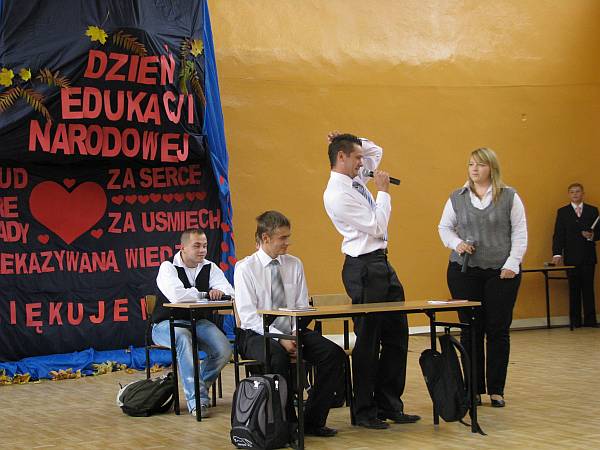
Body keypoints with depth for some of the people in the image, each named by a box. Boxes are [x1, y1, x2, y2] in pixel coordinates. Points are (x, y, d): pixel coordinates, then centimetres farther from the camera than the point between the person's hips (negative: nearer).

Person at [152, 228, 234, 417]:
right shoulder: (168, 267, -10)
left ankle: (197, 388, 3)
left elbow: (228, 290, -4)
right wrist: (206, 294, -14)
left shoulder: (209, 267, 7)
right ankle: (197, 400, -37)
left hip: (199, 322, 5)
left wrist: (219, 291, -28)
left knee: (224, 350, -22)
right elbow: (177, 296, -28)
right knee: (183, 337, -40)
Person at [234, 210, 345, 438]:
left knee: (334, 354, -19)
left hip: (292, 332, 5)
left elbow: (301, 306, 9)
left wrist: (295, 332, -11)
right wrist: (280, 338, -22)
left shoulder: (294, 265, 8)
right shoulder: (245, 268, -6)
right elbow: (248, 315, -13)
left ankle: (313, 421, -9)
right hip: (257, 334, -5)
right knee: (278, 358, -39)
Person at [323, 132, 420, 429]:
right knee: (368, 341, -1)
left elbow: (375, 151, 28)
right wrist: (383, 191, -7)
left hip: (381, 264, 9)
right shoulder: (337, 194, -16)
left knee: (396, 336, 11)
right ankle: (364, 412, 11)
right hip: (364, 268, -9)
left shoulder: (356, 179, 10)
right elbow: (376, 226, -18)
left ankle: (389, 405, 18)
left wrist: (352, 142, 10)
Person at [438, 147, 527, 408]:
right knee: (470, 330, 2)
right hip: (464, 271, 1)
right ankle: (474, 389, 9)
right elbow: (444, 227, 13)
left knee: (498, 330, 0)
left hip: (501, 272, -1)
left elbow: (519, 233, 1)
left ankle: (496, 390, 8)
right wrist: (457, 243, -7)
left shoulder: (509, 197, 2)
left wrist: (512, 264, -8)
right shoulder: (457, 198, 8)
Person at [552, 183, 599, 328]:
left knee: (588, 288, 1)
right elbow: (558, 235, 1)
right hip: (571, 257, 0)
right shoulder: (562, 212, 7)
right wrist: (557, 253, -11)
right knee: (574, 289, 2)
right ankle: (575, 321, 5)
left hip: (588, 256, 0)